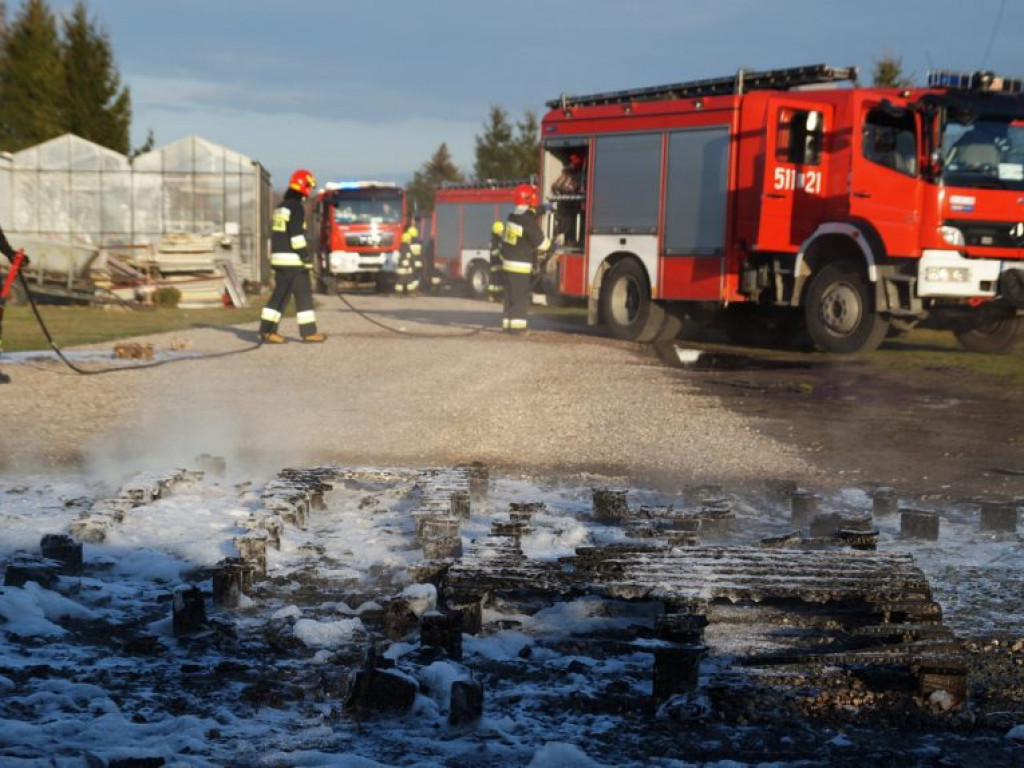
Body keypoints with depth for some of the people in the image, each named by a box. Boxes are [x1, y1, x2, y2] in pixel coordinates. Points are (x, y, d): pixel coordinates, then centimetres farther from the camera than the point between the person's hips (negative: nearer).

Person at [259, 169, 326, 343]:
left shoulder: (280, 207, 17)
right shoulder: (297, 207, -13)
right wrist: (306, 258, -17)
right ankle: (308, 332, 1)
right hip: (293, 259, -9)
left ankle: (267, 330, 3)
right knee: (303, 294, -1)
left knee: (280, 294, 9)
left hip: (278, 257, 9)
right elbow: (297, 235, -20)